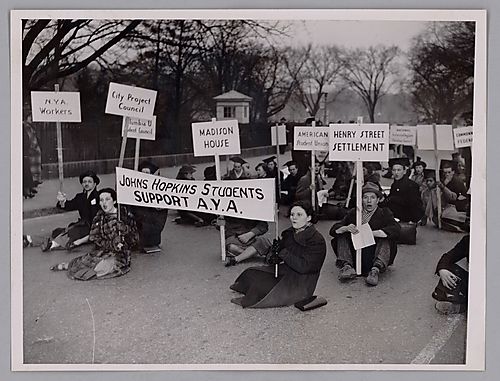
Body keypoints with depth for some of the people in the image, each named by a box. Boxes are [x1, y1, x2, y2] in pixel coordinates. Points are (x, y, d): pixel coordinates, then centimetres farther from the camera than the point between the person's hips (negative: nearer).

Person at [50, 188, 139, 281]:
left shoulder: (126, 216, -4)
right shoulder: (99, 216, 8)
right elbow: (94, 237, -1)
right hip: (101, 252, 4)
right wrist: (112, 244, -14)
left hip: (119, 255, -4)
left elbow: (134, 239, -1)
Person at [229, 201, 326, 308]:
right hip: (286, 271, 8)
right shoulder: (289, 233, 6)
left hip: (302, 284, -8)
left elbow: (303, 267, -25)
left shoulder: (317, 241, -17)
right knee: (251, 273, -6)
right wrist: (273, 256, -11)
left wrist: (283, 253, -24)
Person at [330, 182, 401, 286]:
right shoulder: (353, 213, 15)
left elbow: (396, 229, -13)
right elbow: (333, 230, 5)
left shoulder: (384, 213, 9)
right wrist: (346, 228, -19)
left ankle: (375, 270, -39)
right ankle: (347, 266, -26)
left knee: (386, 239, -22)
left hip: (374, 256, -2)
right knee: (342, 236, -9)